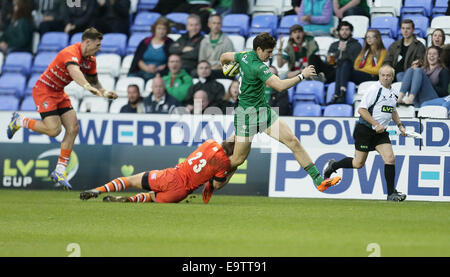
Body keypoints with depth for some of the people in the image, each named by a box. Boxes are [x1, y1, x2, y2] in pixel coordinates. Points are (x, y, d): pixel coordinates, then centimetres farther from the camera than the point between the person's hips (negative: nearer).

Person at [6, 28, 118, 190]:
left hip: (59, 93, 9)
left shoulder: (90, 60, 2)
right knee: (54, 129, -19)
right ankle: (19, 121, 7)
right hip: (44, 89, -9)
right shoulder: (71, 53, -27)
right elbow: (74, 71, -49)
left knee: (73, 128, -3)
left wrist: (104, 93, -4)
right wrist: (88, 86, -66)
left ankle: (60, 171, 4)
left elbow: (93, 81, 16)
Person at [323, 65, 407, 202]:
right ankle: (333, 165, 27)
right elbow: (361, 109, -16)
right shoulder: (374, 89, -14)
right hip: (365, 130, -6)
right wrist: (376, 124, -21)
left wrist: (400, 125, 18)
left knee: (390, 158, -11)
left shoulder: (394, 93, 11)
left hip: (381, 132, 6)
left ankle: (391, 193, -6)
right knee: (358, 163, 0)